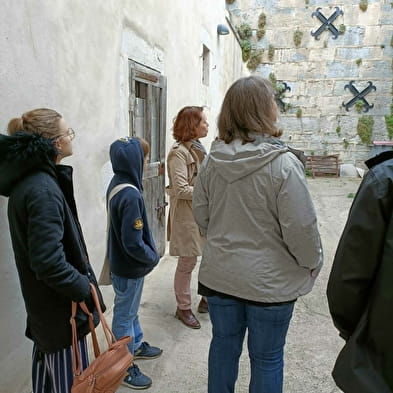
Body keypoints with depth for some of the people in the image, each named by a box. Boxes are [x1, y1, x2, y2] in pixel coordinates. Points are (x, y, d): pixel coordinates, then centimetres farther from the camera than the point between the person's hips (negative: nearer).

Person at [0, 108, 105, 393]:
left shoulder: (27, 180, 4)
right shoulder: (43, 190, -25)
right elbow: (50, 262, -30)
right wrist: (87, 290, -17)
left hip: (43, 303, 10)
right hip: (61, 309, -10)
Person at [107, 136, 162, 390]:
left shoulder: (117, 184, 0)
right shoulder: (130, 195, -30)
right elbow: (133, 243, -28)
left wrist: (149, 254, 10)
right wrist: (153, 257, -11)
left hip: (122, 263, 9)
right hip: (129, 268, -9)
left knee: (131, 309, 25)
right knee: (125, 315, 9)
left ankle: (136, 346, 46)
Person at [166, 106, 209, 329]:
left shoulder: (198, 148, 10)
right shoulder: (179, 152, -17)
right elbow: (181, 189, -21)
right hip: (187, 216, -8)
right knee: (187, 263, 5)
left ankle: (207, 299, 36)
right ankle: (183, 308, 24)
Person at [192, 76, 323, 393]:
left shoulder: (213, 160, -6)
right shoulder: (283, 164, -21)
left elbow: (201, 214, 3)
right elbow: (301, 227, -18)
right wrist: (313, 263, 2)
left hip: (219, 274, 5)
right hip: (270, 281, -4)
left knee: (224, 345, 23)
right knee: (267, 357, 17)